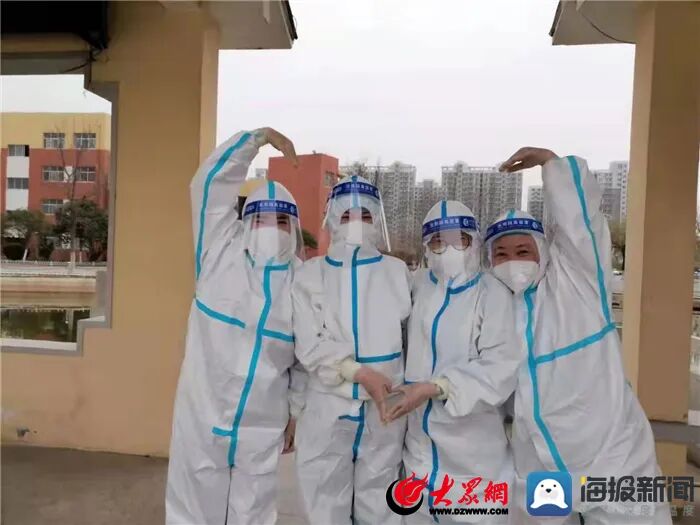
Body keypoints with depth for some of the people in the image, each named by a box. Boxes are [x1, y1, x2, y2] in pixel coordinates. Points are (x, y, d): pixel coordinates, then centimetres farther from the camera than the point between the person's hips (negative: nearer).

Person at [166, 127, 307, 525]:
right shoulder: (221, 253, -6)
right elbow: (210, 183, -11)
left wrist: (297, 413, 9)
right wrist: (261, 136, -13)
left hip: (263, 427, 1)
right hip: (202, 416, -1)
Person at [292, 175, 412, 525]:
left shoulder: (398, 272, 4)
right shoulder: (311, 274, 0)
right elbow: (309, 347, -9)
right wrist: (361, 373, -18)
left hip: (385, 409, 1)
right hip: (328, 408, 0)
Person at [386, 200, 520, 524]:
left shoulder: (492, 293, -13)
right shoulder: (418, 285, 1)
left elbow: (500, 369, -19)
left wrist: (434, 387, -24)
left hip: (472, 438, -4)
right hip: (421, 431, 5)